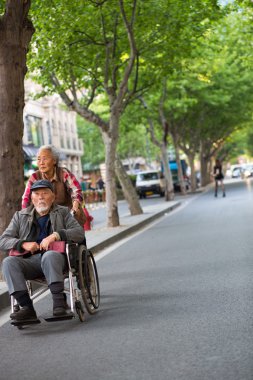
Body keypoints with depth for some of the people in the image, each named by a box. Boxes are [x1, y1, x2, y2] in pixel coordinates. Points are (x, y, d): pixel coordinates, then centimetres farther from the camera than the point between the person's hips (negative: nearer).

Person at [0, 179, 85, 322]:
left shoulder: (63, 212, 19)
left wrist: (55, 235, -11)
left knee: (49, 255, -37)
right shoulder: (20, 216, 23)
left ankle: (59, 300, -37)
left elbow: (80, 233, 4)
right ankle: (26, 307, -33)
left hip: (55, 256, -2)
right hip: (30, 260, 3)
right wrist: (23, 244, -7)